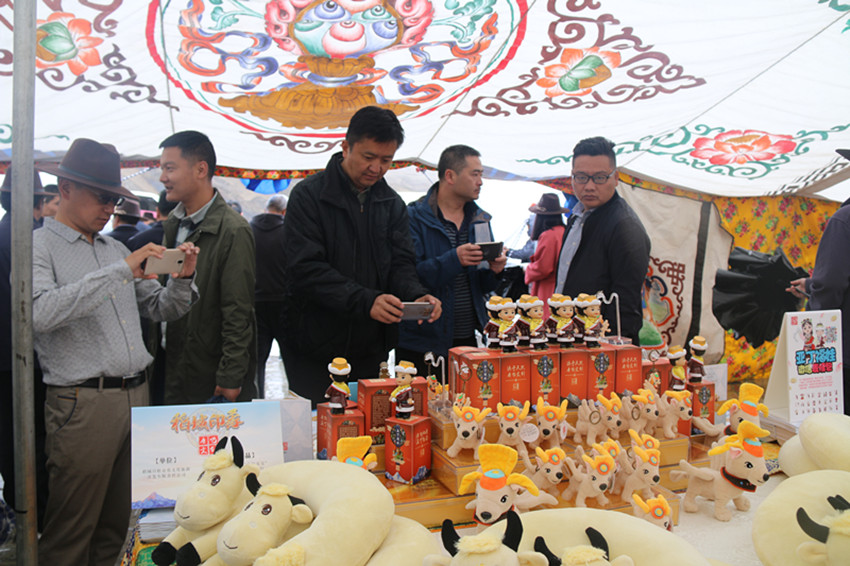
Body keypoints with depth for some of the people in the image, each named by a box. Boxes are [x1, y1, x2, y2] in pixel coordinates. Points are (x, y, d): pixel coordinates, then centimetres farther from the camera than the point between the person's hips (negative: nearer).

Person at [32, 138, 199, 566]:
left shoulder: (115, 249, 16)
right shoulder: (38, 246, -3)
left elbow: (160, 309, 17)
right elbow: (40, 313, -22)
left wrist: (181, 278, -3)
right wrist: (121, 271, -23)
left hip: (137, 396, 6)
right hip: (83, 402, -6)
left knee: (119, 524, 15)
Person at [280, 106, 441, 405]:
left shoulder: (392, 203, 8)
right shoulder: (308, 196, -9)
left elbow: (401, 263, 6)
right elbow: (306, 269, -17)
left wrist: (417, 296, -16)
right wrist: (365, 301, -28)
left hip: (371, 348, 5)